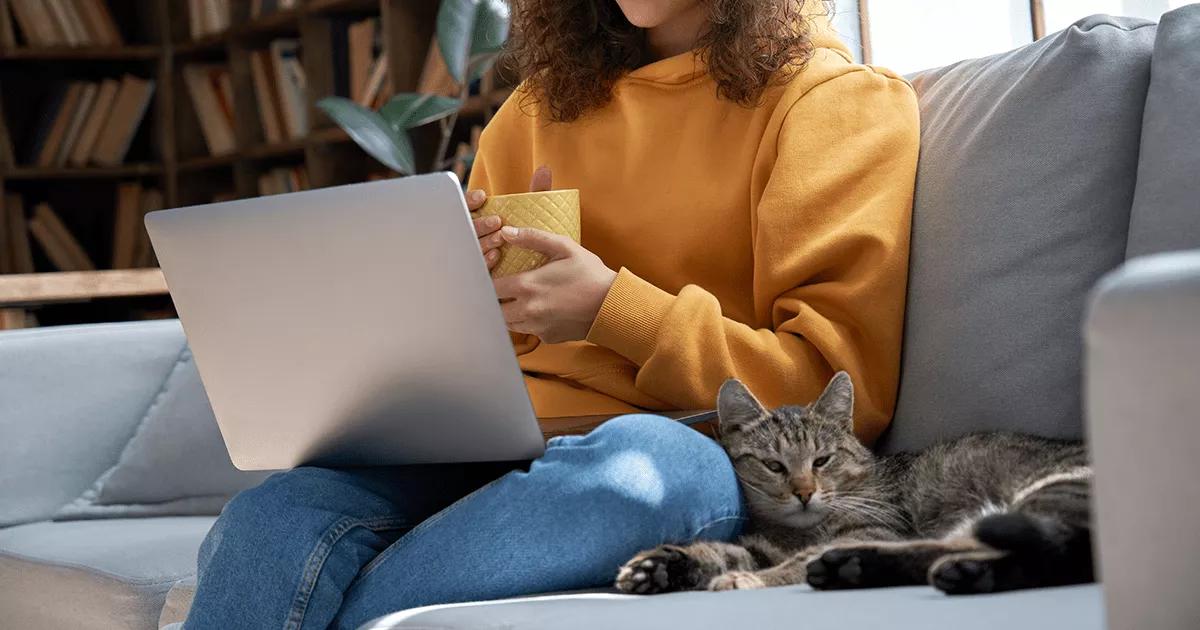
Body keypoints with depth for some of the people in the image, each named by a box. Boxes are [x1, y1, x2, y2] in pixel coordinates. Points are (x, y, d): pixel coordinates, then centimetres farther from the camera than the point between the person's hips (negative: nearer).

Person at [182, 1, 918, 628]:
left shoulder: (838, 101, 6)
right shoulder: (541, 108, 23)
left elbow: (844, 386, -3)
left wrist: (614, 310, -11)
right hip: (504, 447, 4)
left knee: (645, 463, -40)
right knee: (272, 519, -28)